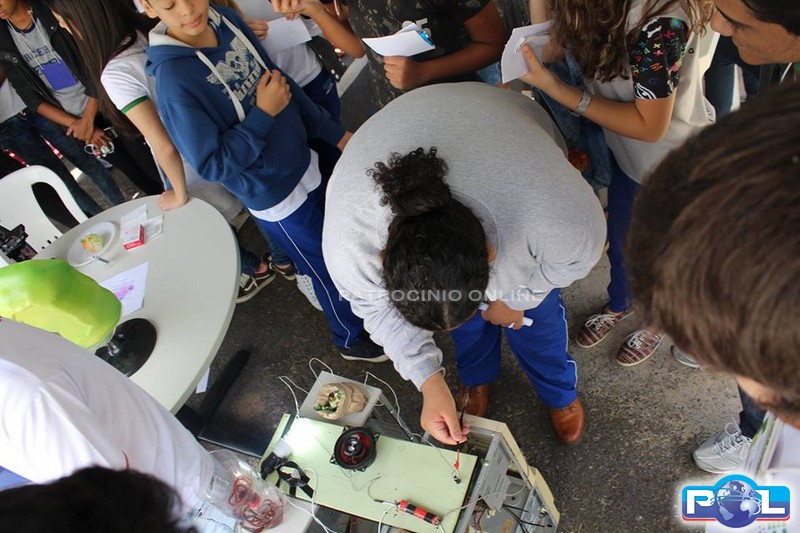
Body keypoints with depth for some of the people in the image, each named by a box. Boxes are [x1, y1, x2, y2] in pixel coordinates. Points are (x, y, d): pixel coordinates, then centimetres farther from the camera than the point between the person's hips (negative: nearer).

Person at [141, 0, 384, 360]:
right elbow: (212, 165, -22)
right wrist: (263, 113, -24)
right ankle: (352, 339, 38)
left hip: (304, 165, 6)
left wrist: (335, 133, 8)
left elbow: (280, 81, 5)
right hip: (276, 197, -6)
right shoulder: (173, 79, -26)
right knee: (329, 270, 11)